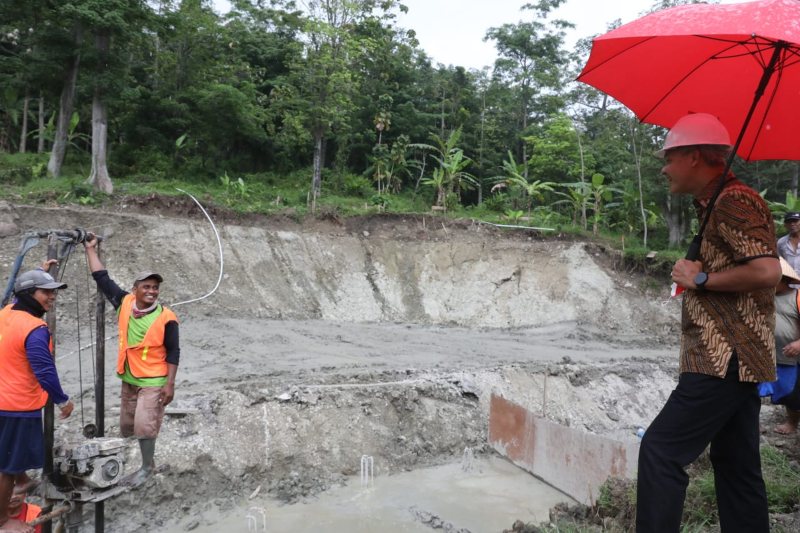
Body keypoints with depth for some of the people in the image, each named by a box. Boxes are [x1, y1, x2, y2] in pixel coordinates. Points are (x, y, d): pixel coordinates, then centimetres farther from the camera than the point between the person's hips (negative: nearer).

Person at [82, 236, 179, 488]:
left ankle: (146, 467, 19)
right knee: (127, 426, 18)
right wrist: (91, 250, 5)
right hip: (129, 379, 6)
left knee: (144, 425, -2)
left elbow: (173, 352, -12)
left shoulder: (166, 318, -18)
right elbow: (102, 279, 4)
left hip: (153, 382, -6)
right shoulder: (125, 303, -5)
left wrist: (169, 384, -14)